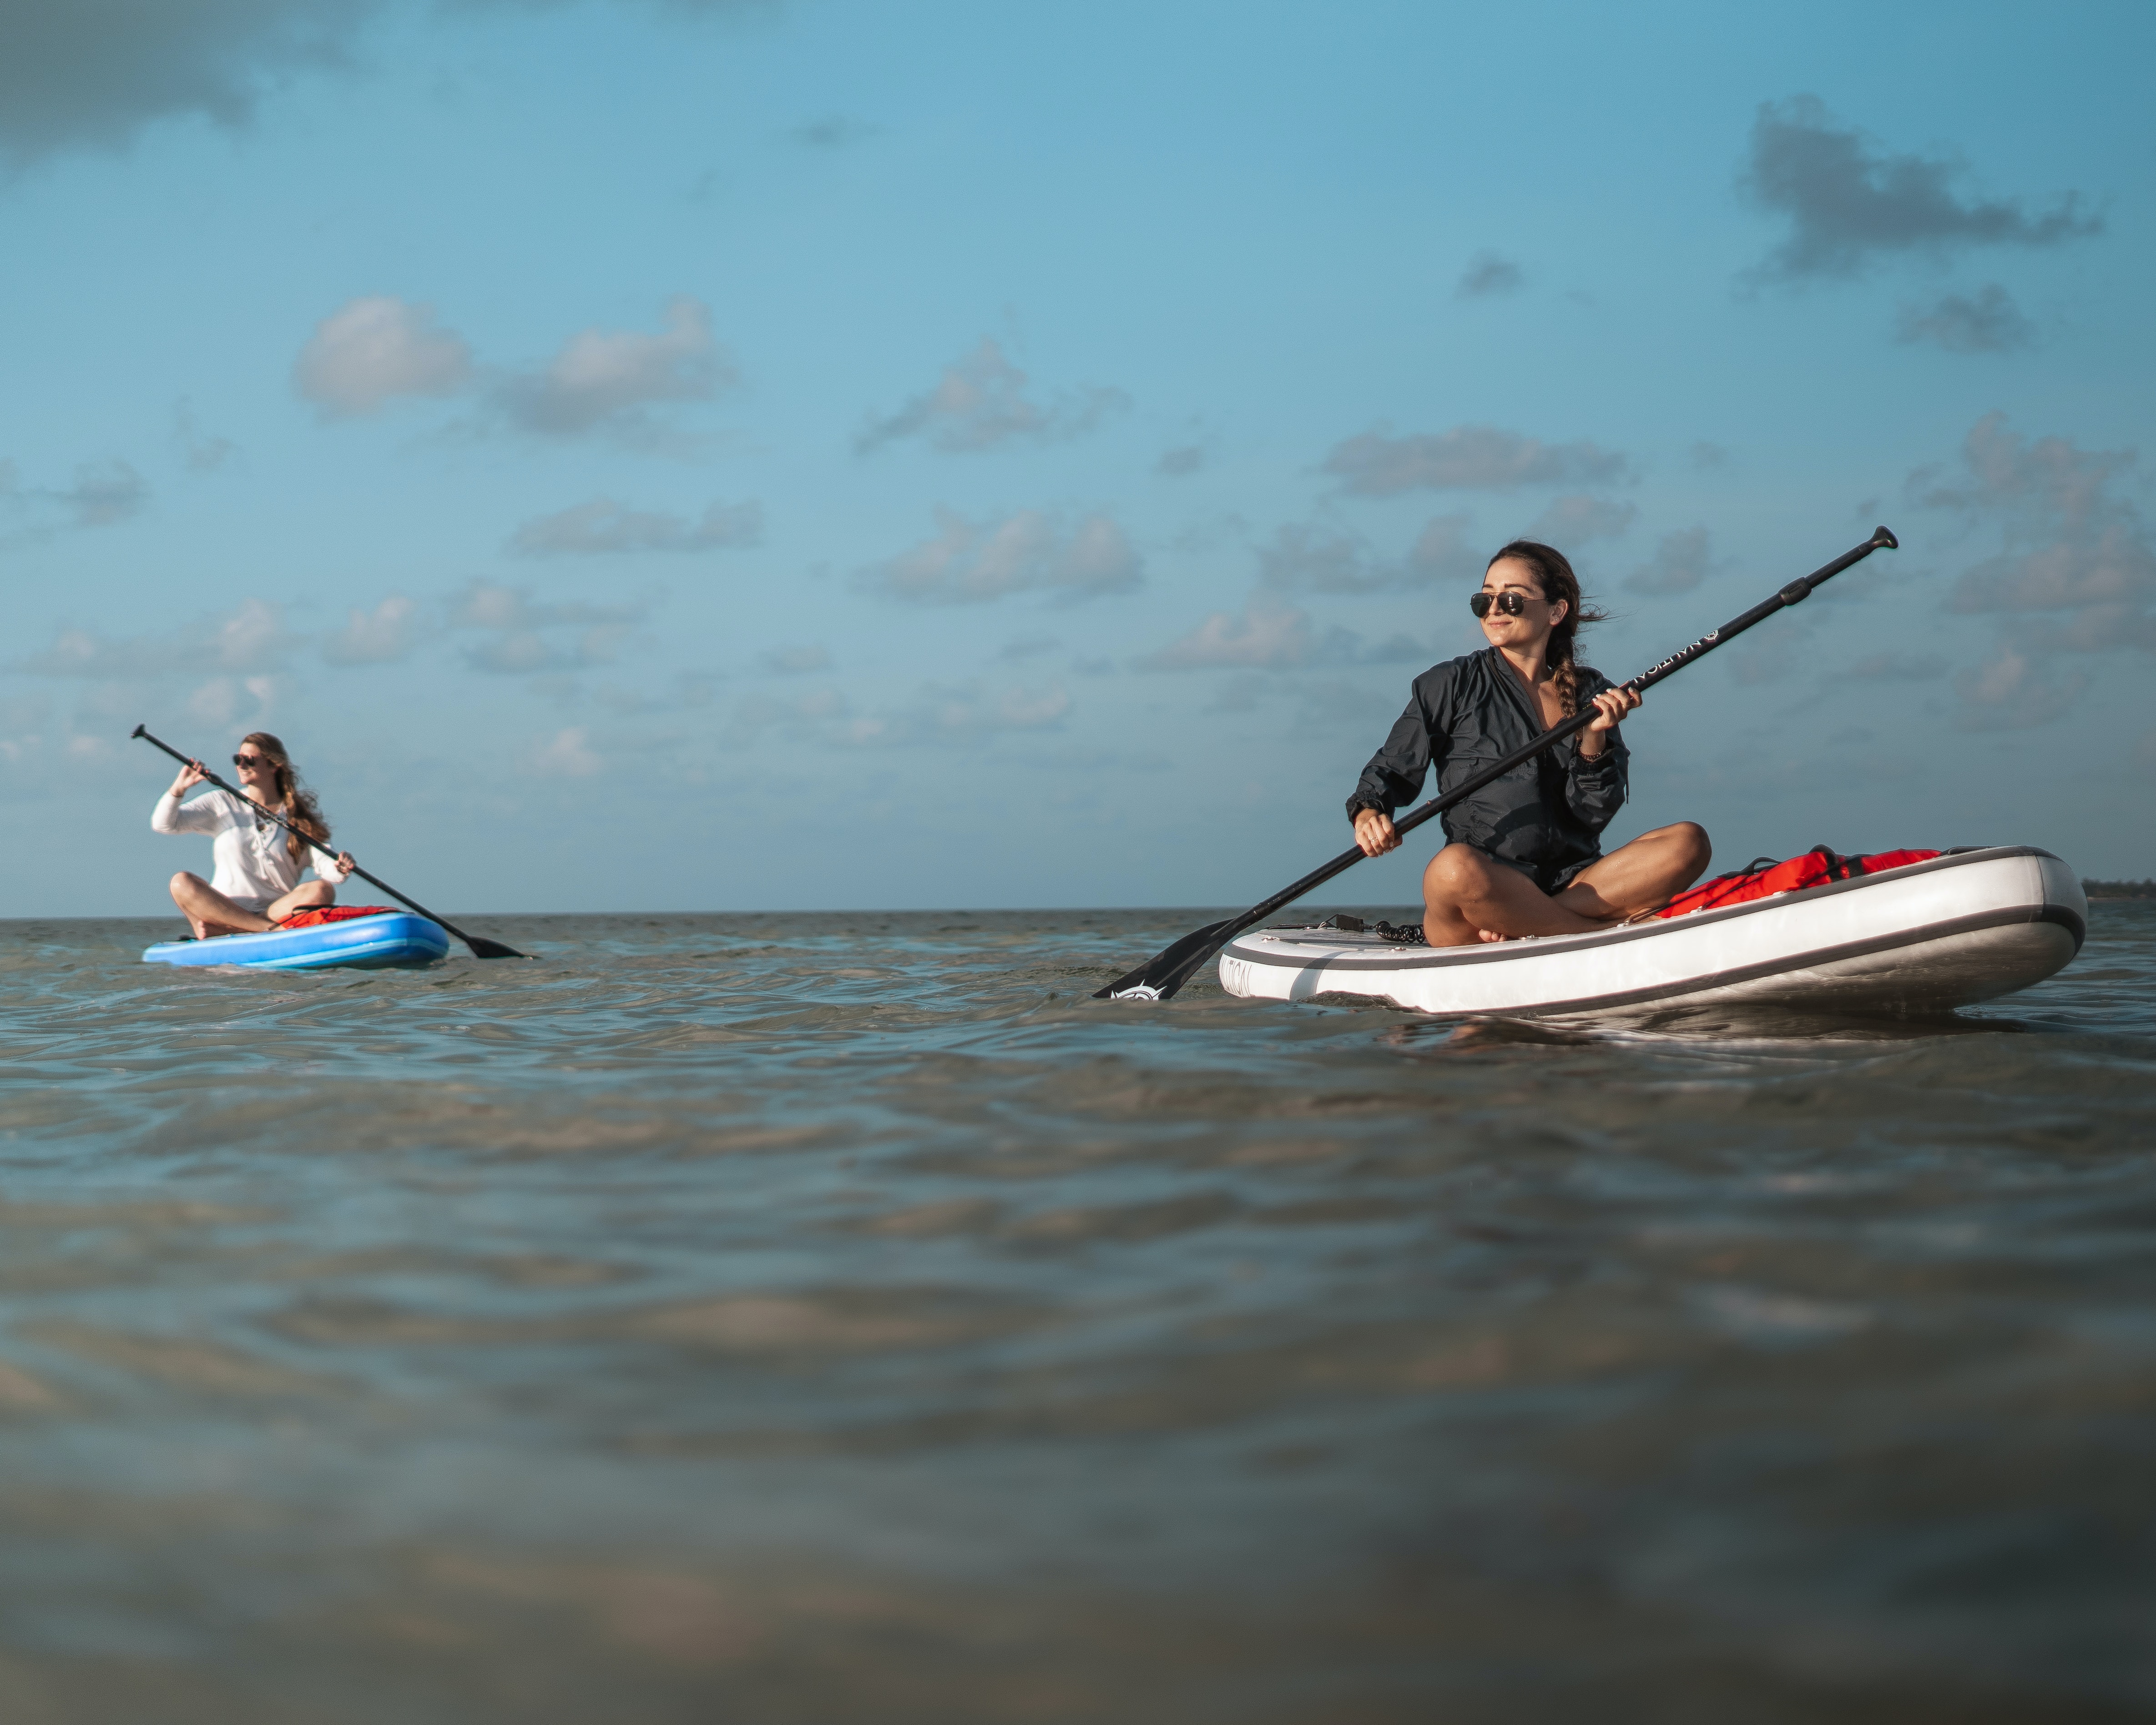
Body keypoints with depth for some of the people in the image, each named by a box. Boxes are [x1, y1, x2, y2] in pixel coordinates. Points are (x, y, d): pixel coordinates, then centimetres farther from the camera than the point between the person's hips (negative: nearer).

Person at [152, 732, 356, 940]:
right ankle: (272, 930, -33)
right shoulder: (222, 804, 9)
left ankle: (217, 931, -33)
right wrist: (178, 789, -16)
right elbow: (162, 824, 2)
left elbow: (323, 863, -6)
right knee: (181, 883, -26)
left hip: (279, 913, 0)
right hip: (223, 912, 1)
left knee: (322, 891, -28)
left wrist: (338, 869, -29)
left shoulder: (302, 814, 7)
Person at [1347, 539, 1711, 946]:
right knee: (1454, 868, -39)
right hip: (1483, 889, -3)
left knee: (1688, 843, -20)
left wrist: (1594, 740, -10)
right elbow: (1393, 769, 6)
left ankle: (1519, 929, -27)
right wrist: (1368, 813, -15)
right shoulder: (1451, 685, 6)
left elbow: (1593, 816, 6)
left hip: (1572, 888, 4)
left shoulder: (1593, 695, 13)